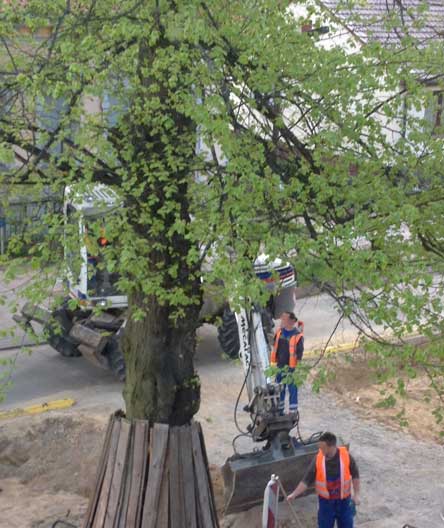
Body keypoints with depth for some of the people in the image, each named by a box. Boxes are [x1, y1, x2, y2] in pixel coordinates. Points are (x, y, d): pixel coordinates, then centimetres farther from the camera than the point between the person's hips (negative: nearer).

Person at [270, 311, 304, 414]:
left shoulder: (298, 335, -16)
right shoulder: (279, 332, 3)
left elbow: (299, 355, -12)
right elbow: (275, 347, 14)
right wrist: (273, 363, 13)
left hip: (291, 369, -6)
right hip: (280, 367, 6)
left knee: (292, 391, 4)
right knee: (279, 391, 16)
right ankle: (279, 411, 30)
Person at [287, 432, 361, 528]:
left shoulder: (346, 456, -19)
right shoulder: (318, 459, -17)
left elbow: (355, 475, -4)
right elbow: (307, 480, -12)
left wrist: (356, 494, -5)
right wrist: (294, 494, -18)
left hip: (344, 500, 0)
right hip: (326, 501, 0)